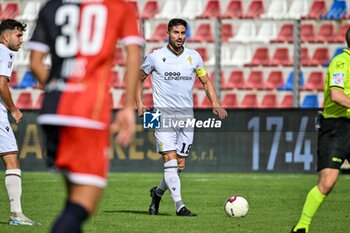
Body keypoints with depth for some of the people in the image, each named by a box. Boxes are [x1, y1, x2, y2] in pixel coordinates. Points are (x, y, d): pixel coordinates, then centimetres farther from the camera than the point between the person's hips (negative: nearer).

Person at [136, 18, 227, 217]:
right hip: (163, 116, -3)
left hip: (186, 116, 4)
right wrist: (140, 104, 0)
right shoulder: (156, 57, -1)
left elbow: (206, 82, 13)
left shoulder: (194, 57, 7)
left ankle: (158, 192, 30)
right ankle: (179, 206, -18)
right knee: (170, 160, -16)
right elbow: (139, 78, 12)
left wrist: (216, 105, -2)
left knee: (180, 165, 4)